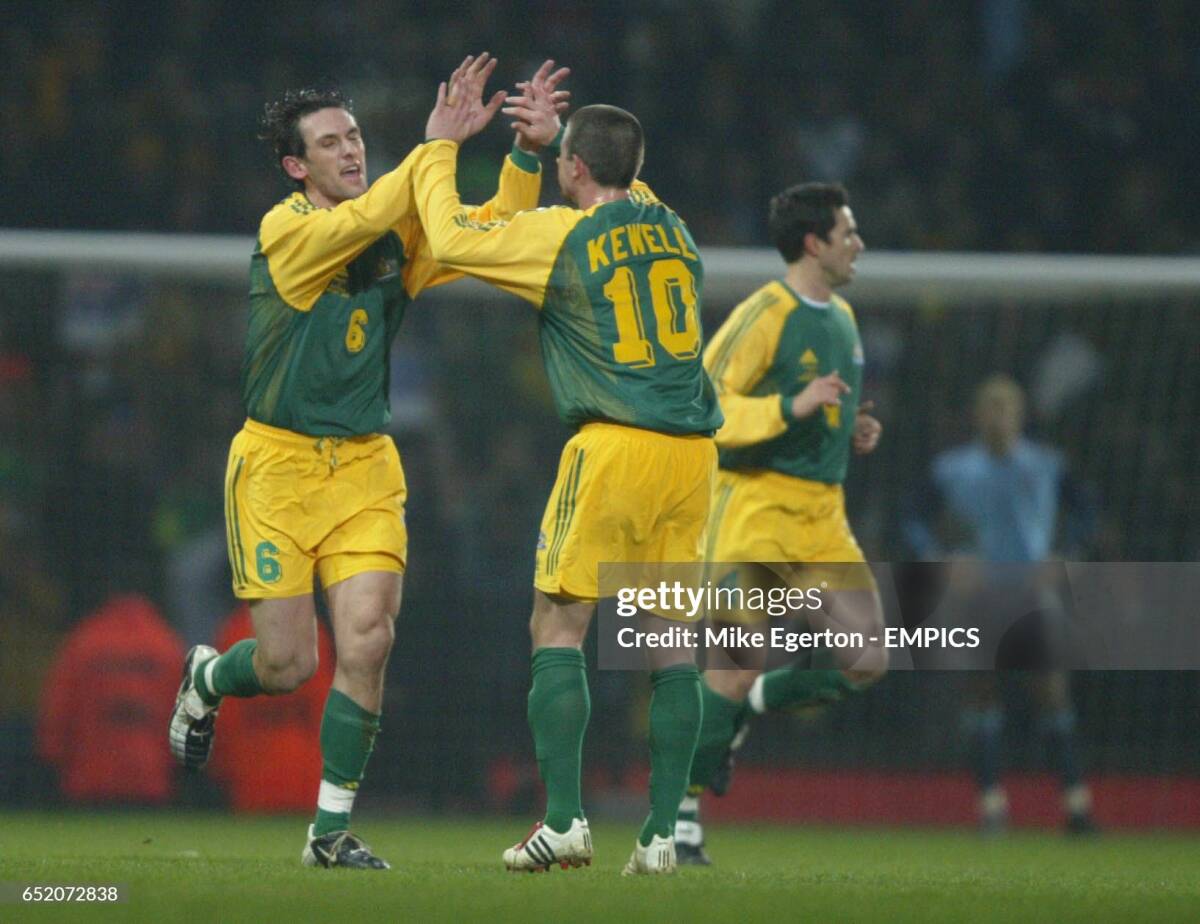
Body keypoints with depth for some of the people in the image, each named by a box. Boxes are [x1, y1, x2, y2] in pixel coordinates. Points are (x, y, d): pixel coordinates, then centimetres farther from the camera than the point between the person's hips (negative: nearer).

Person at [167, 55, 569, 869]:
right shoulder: (285, 231, -12)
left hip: (365, 465, 4)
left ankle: (332, 830, 1)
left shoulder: (396, 235, 6)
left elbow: (496, 230, 3)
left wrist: (526, 151, -13)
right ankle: (206, 681, 33)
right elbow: (365, 218, -29)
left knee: (367, 642, -11)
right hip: (279, 463, -4)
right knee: (288, 664, -4)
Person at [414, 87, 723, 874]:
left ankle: (565, 821, -8)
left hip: (615, 448, -5)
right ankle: (663, 832, 2)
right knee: (670, 638, 6)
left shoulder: (561, 236, -4)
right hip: (692, 451, 5)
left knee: (558, 628, 1)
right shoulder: (670, 226, 13)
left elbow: (450, 237, 3)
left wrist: (439, 149, 17)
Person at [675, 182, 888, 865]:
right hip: (757, 507, -7)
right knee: (737, 666, -10)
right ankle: (680, 809, 3)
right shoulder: (764, 316, -10)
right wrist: (792, 407, -23)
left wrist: (853, 433, 11)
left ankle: (746, 710, 20)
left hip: (822, 514, 7)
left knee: (867, 662, -4)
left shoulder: (842, 319, 17)